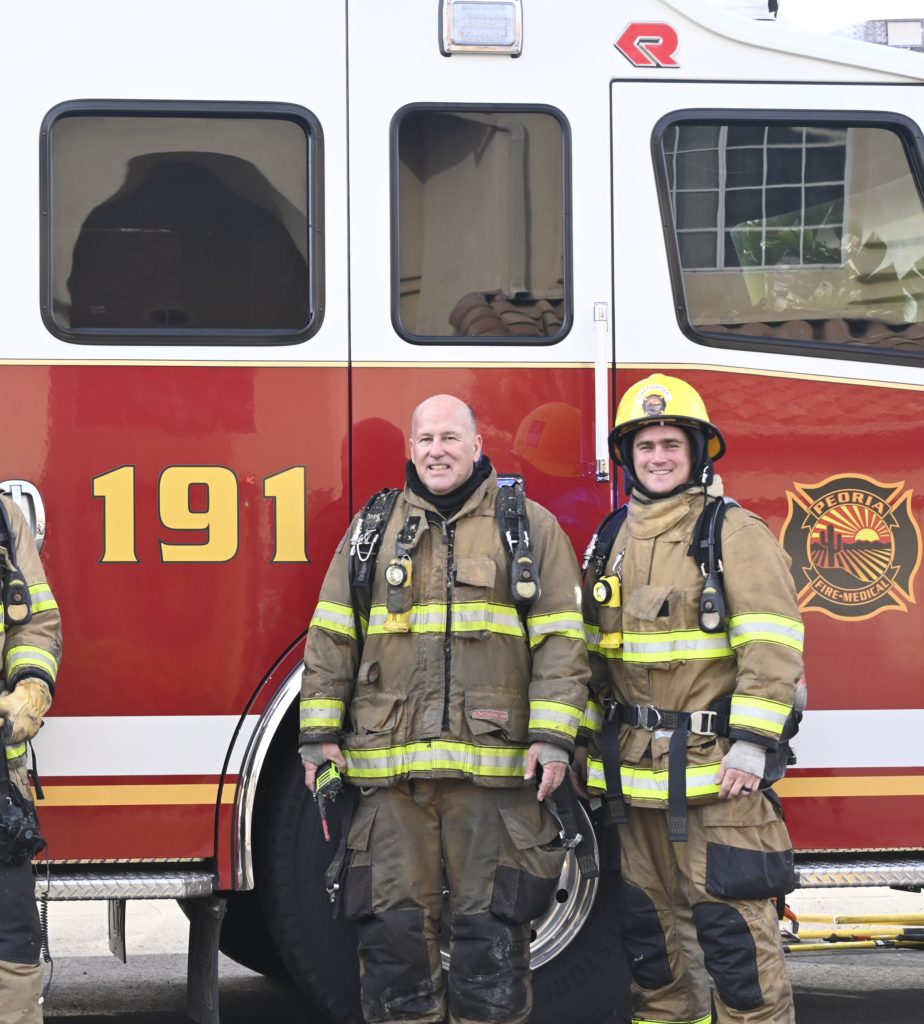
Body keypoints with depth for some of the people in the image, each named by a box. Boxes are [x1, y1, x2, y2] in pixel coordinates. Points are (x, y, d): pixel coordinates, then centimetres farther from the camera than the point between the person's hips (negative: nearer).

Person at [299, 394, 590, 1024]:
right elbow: (330, 638, 13)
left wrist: (553, 736, -7)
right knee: (395, 924, 3)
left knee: (492, 927, 0)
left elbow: (561, 638, 2)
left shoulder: (530, 527, 7)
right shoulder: (372, 531, 13)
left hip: (494, 766, -2)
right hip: (388, 767, 2)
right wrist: (319, 733, 6)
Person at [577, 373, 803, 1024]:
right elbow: (593, 652, 21)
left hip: (714, 768, -6)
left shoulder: (735, 533, -4)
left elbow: (773, 645, -12)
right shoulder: (613, 544, 16)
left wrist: (753, 744, -18)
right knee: (649, 922, 13)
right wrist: (586, 739, 16)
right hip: (634, 771, 6)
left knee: (732, 921, -8)